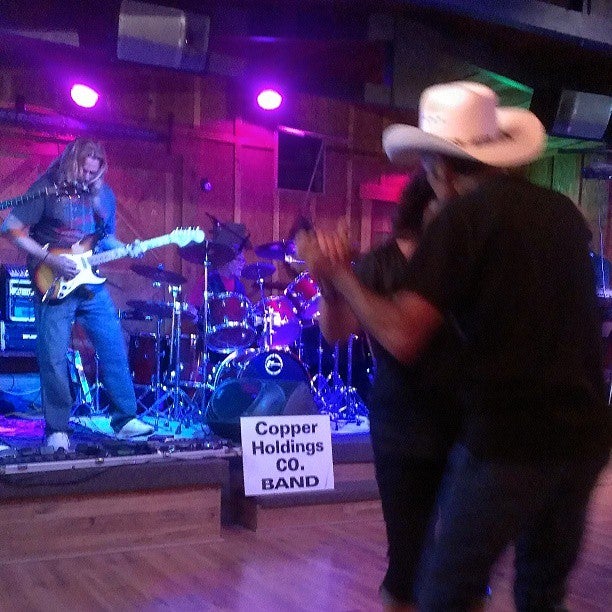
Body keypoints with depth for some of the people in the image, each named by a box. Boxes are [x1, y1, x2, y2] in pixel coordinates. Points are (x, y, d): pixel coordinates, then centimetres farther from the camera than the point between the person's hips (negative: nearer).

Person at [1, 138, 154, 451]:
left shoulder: (103, 193, 9)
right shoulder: (46, 188, -7)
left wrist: (126, 249, -3)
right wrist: (49, 259, -17)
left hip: (91, 283, 5)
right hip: (54, 287, -5)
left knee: (115, 350, 5)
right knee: (54, 359, -3)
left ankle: (125, 419, 15)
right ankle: (57, 430, 9)